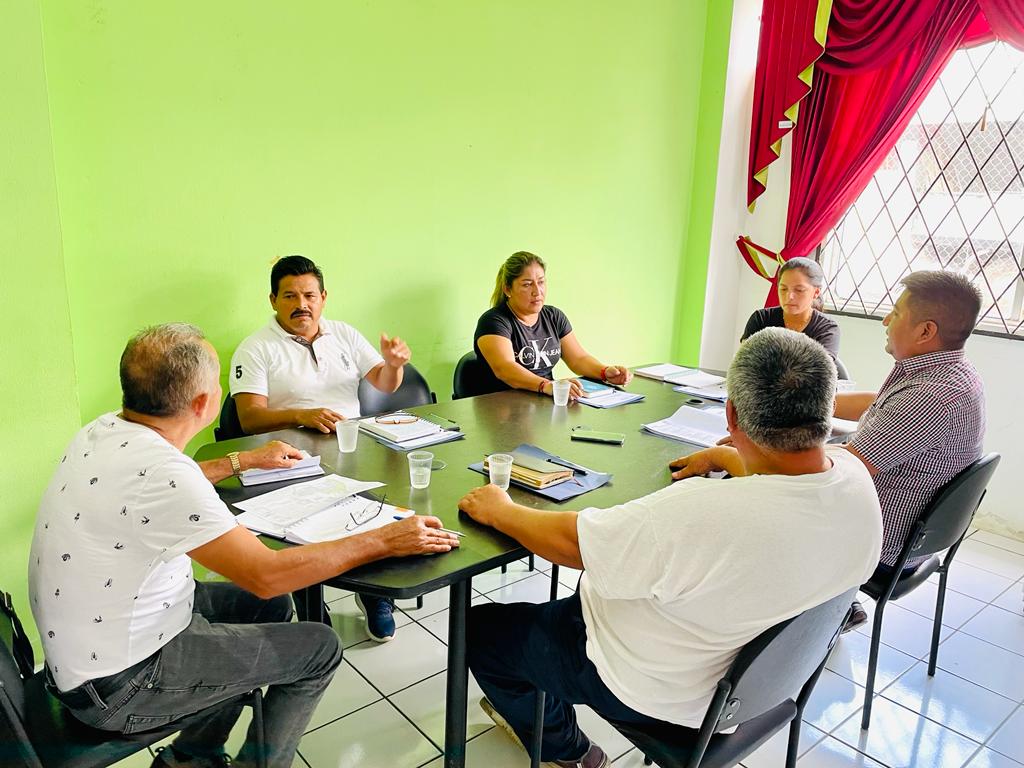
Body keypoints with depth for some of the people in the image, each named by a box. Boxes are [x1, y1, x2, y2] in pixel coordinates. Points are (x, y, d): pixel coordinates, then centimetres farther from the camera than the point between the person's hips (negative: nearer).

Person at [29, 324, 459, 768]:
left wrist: (246, 460, 26)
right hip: (118, 686, -9)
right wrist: (385, 541, -22)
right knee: (319, 648, -1)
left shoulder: (105, 431, -4)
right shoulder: (160, 473, -32)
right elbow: (266, 574, -29)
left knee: (270, 607, 20)